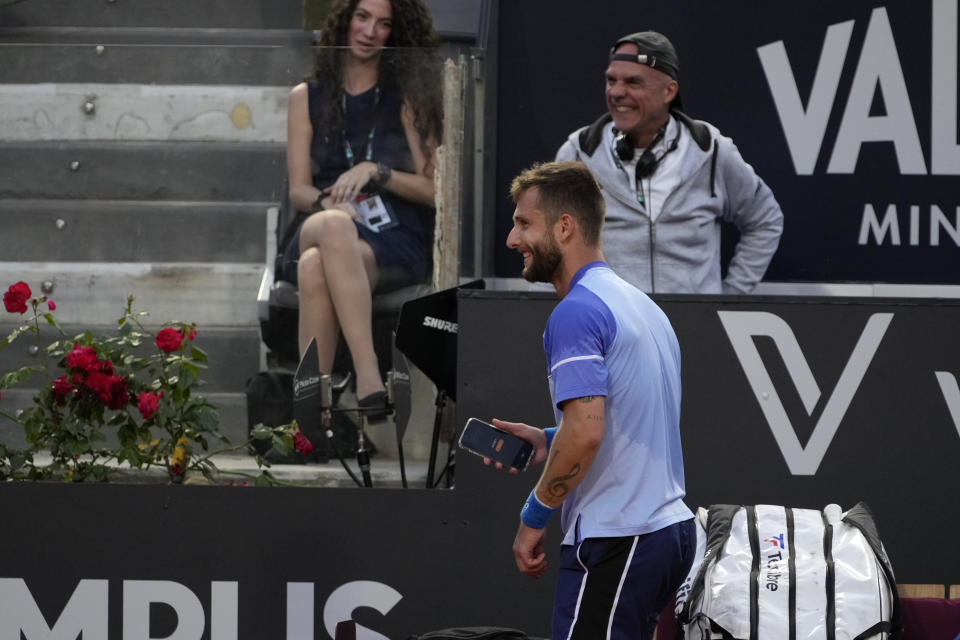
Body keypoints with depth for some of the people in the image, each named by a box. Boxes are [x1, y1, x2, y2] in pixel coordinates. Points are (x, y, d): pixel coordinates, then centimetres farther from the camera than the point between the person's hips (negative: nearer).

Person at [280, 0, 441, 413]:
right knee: (334, 225, -39)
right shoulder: (307, 98, 18)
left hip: (395, 244, -1)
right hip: (316, 231, 1)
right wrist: (329, 202, -11)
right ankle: (369, 379, -48)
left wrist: (374, 171, -8)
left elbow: (432, 190, 6)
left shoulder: (408, 99, 12)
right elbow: (298, 189, 12)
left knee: (316, 268, -37)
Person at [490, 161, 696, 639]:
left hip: (613, 545, -10)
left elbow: (585, 432, -24)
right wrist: (548, 443, 18)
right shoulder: (640, 304, 17)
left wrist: (534, 515, -12)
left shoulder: (576, 312, -14)